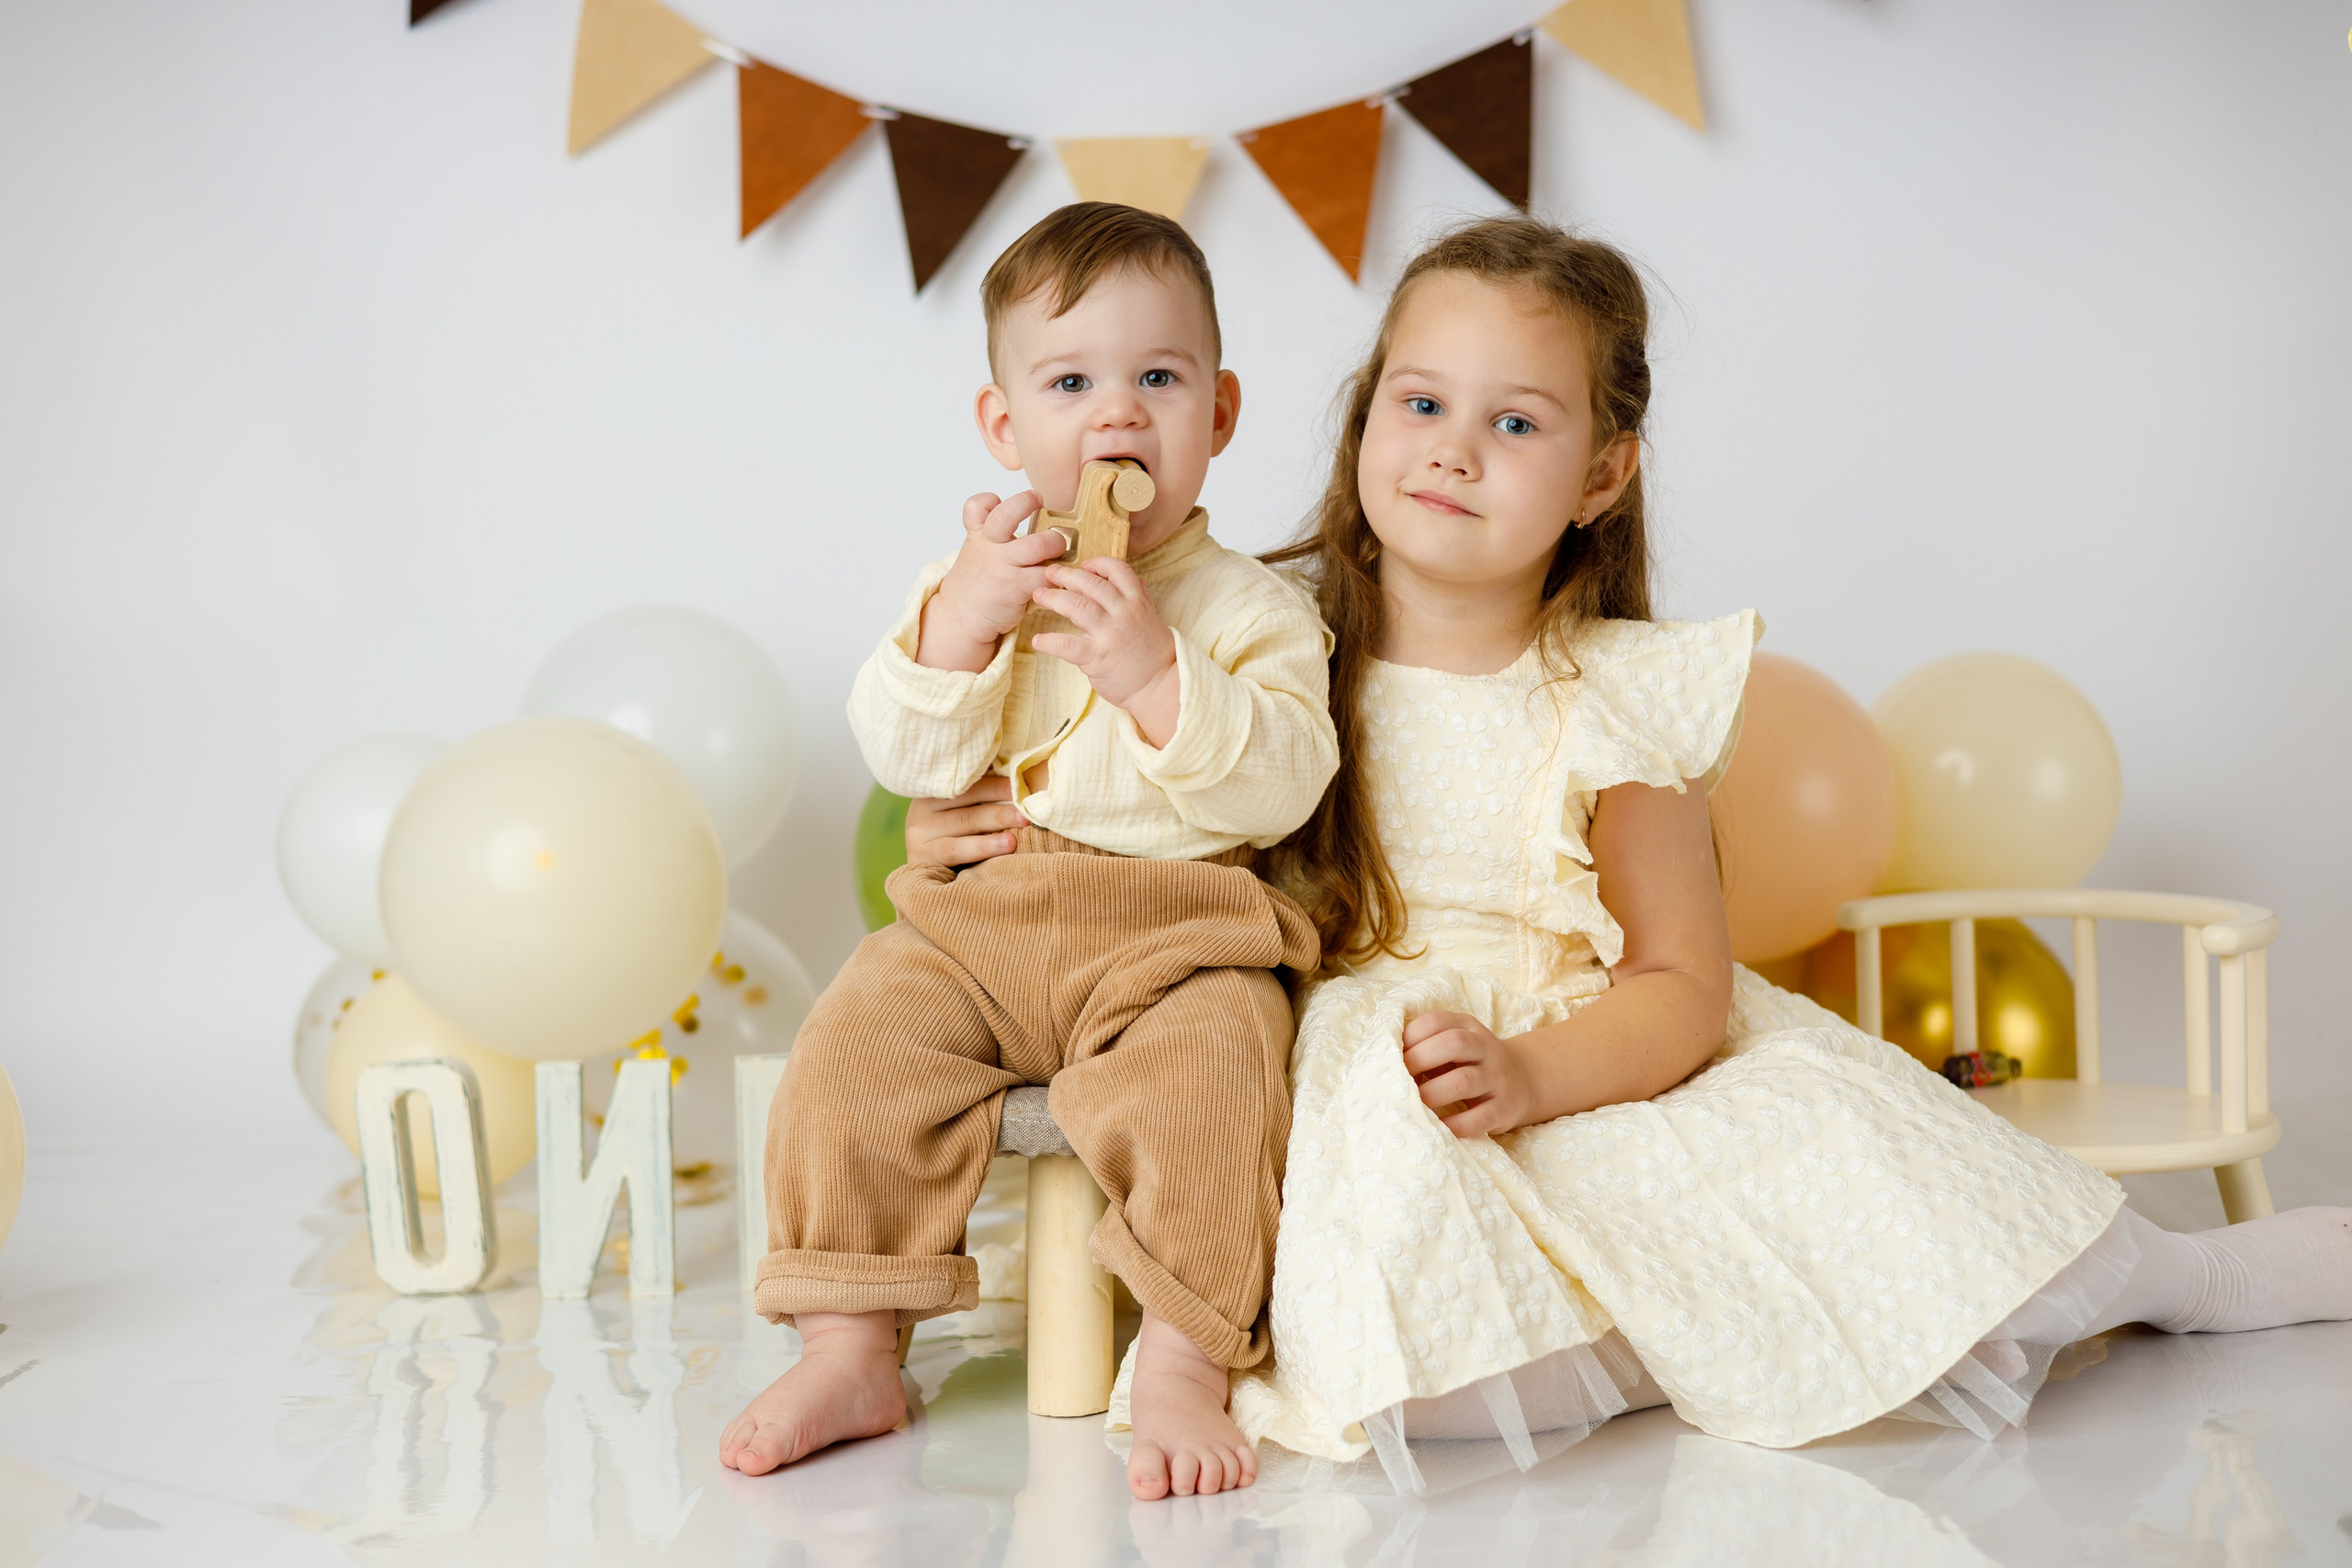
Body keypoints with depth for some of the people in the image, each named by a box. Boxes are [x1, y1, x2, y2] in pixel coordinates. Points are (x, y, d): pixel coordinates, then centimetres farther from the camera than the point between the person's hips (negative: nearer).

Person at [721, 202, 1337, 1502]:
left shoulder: (1252, 609, 2)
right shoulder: (973, 582, 10)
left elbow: (1280, 784, -12)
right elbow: (904, 758, -1)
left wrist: (1156, 672, -23)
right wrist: (963, 617, -15)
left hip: (1178, 936, -2)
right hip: (977, 926, 3)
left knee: (1206, 1084, -30)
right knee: (854, 1058, -16)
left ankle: (1181, 1370, -15)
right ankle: (849, 1355, -3)